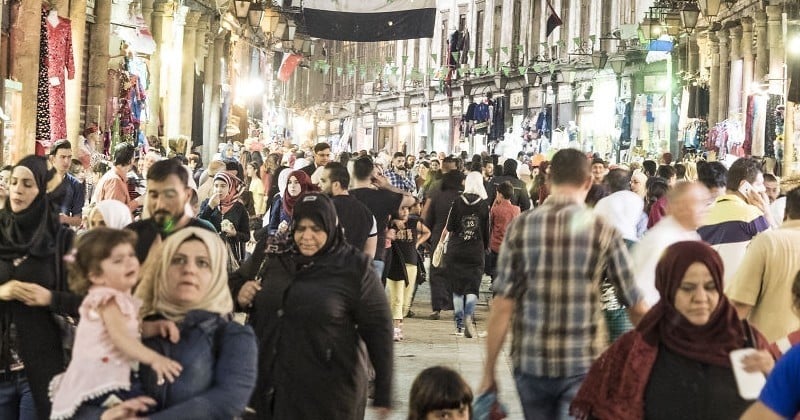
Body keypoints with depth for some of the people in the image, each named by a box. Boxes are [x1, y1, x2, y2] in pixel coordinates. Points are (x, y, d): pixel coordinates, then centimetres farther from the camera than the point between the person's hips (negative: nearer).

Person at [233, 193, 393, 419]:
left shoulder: (354, 269, -7)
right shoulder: (271, 255, 2)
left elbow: (378, 329, -5)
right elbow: (234, 282, 18)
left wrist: (383, 393, -6)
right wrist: (239, 294, -6)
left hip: (327, 393, -3)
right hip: (269, 386, 3)